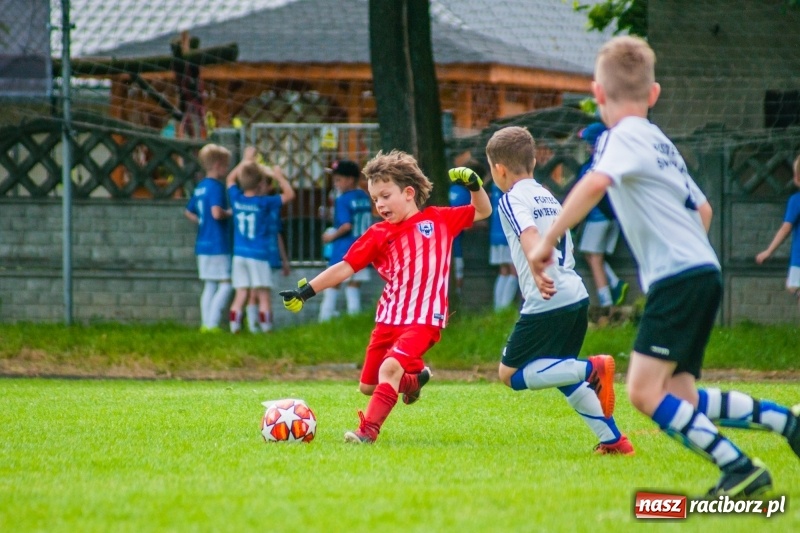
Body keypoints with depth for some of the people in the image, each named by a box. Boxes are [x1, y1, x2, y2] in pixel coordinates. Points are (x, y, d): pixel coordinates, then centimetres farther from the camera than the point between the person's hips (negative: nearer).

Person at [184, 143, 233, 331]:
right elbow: (217, 212, -26)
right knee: (226, 284, -5)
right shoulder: (216, 187, -14)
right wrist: (231, 213, -10)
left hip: (203, 244, 9)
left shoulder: (200, 187, 13)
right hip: (218, 245, -9)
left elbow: (189, 212, 23)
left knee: (210, 286, 12)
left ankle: (206, 324, 10)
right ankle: (212, 324, -10)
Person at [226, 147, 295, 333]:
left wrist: (246, 160, 26)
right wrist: (279, 176, 6)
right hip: (260, 255, -4)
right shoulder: (265, 203, -10)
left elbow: (231, 179, 21)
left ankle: (234, 325, -1)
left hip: (239, 254, 4)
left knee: (241, 293, 5)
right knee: (263, 294, 0)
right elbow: (289, 194, -4)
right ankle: (266, 327, 0)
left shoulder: (237, 199, 2)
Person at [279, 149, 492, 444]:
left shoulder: (440, 220, 4)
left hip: (423, 319, -4)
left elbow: (483, 212, 16)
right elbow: (345, 267, 3)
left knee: (390, 367, -28)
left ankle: (368, 430, -26)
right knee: (368, 386, 12)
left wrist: (474, 185, -3)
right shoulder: (378, 234, 5)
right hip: (388, 319, 4)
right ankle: (413, 378, 41)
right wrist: (306, 291, -4)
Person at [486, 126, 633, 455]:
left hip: (547, 302, -9)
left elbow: (530, 236, -23)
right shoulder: (548, 197, 21)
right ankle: (614, 440, 15)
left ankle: (592, 368, -17)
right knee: (561, 373, 22)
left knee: (511, 374, -1)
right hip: (577, 296, 9)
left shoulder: (513, 199, -4)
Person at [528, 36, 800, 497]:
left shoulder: (626, 136, -6)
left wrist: (548, 242, -24)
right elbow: (703, 208, 32)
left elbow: (595, 183, -27)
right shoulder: (660, 141, 22)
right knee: (681, 399, 8)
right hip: (703, 273, 9)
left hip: (679, 277, -9)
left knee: (645, 390, -14)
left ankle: (741, 469, -18)